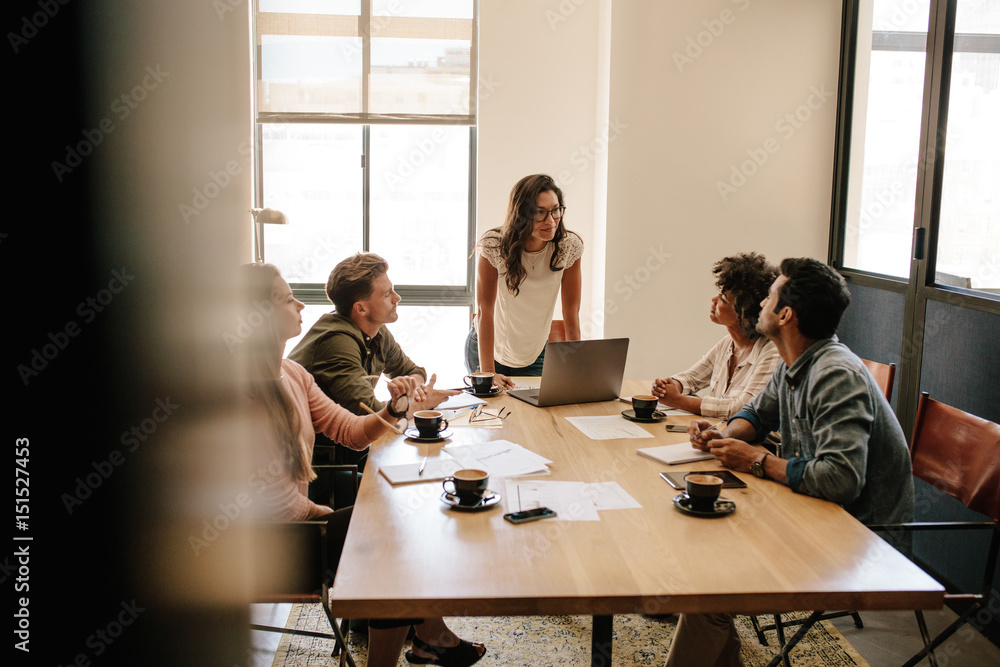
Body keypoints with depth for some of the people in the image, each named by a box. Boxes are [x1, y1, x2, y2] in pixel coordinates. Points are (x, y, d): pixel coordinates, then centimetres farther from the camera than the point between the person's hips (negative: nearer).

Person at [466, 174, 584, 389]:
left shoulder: (569, 246, -19)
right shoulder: (494, 245, -26)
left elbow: (571, 313, -15)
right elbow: (485, 309, -24)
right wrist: (488, 372, -28)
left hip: (535, 355, 2)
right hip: (487, 349, -2)